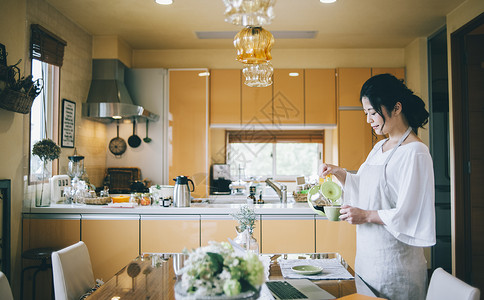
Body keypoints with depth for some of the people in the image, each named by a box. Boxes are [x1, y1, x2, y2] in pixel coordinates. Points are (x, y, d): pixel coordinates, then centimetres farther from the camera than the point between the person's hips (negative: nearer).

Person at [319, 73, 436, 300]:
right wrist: (338, 173, 4)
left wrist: (367, 215, -16)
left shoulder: (415, 153, -16)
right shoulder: (379, 148, 10)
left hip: (394, 258, -8)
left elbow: (409, 215, -19)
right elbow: (364, 189, 18)